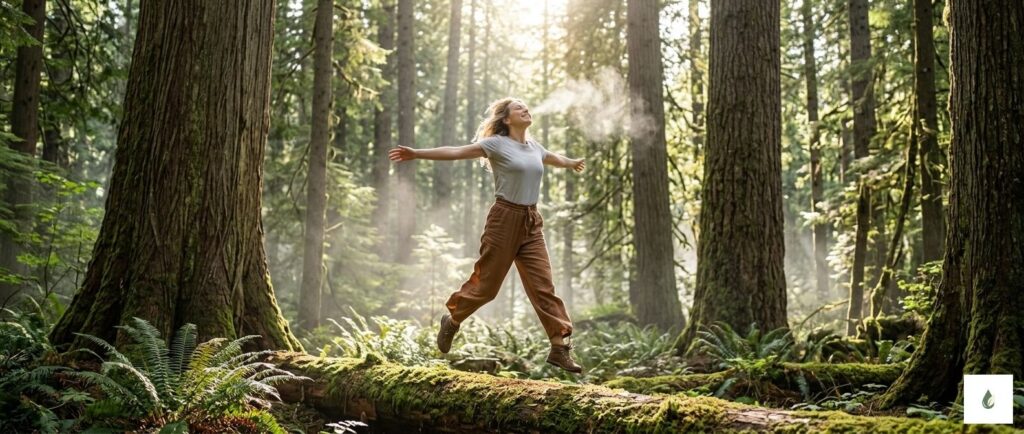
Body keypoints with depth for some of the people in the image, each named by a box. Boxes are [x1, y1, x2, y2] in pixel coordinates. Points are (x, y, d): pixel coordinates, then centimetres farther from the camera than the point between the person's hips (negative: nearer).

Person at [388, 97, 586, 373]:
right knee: (486, 283, 4)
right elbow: (456, 152, -11)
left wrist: (573, 163, 56)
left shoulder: (535, 148, 14)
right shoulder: (497, 144, -6)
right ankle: (452, 320, 29)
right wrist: (417, 154, -19)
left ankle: (560, 346, -1)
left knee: (543, 286, -2)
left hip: (531, 223, 5)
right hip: (504, 219, -5)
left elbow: (556, 159, 36)